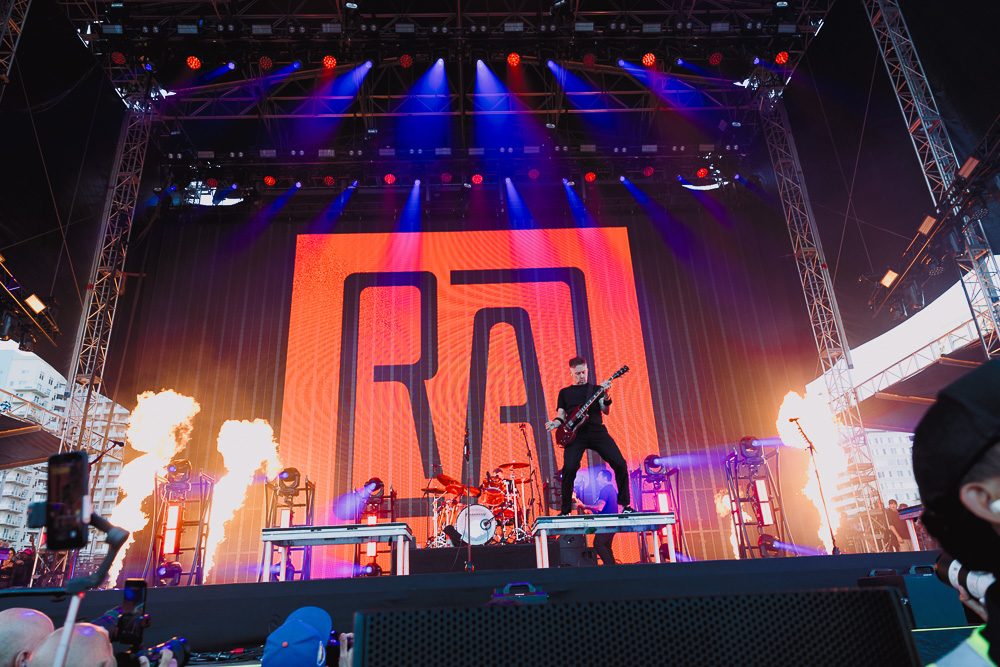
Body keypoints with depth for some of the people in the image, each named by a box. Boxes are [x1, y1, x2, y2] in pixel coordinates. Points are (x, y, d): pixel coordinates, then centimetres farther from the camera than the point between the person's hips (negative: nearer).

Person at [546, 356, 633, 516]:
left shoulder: (596, 388, 15)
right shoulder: (565, 392, 18)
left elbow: (605, 411, 3)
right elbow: (561, 415, 14)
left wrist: (606, 396, -17)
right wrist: (555, 423, -9)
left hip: (597, 431, 1)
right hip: (575, 434, -1)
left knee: (620, 463, -10)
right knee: (569, 469, -20)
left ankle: (625, 504, 7)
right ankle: (565, 510, -5)